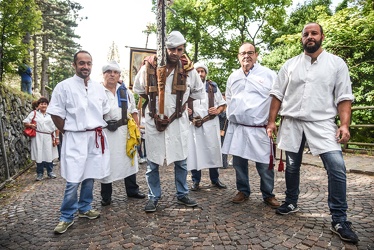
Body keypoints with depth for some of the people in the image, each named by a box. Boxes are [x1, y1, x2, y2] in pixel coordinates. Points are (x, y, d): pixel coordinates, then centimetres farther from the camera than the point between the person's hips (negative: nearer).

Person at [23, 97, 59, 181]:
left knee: (49, 155, 5)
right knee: (39, 155, 2)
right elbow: (25, 123, 9)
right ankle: (40, 173, 15)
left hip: (48, 137, 1)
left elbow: (56, 127, 6)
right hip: (38, 137, -1)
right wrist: (30, 125, -13)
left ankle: (50, 172, 19)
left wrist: (56, 138, 2)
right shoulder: (34, 113, 5)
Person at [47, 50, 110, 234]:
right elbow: (56, 114, -4)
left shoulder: (99, 87, 8)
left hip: (96, 137, 5)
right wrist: (69, 133, -4)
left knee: (89, 176, 13)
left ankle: (84, 208, 30)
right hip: (75, 138, -4)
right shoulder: (64, 86, -6)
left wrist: (98, 129, 11)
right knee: (73, 181, -4)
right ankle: (67, 217, 14)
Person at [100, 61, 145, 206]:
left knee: (129, 160, 13)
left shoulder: (126, 91, 10)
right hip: (106, 133, -4)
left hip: (125, 132, 4)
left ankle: (132, 190, 29)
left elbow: (134, 112, 12)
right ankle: (106, 196, 20)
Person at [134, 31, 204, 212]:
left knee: (181, 161, 10)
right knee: (153, 162, 7)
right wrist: (154, 100, 5)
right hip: (154, 120, -1)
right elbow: (138, 89, 10)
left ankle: (182, 194, 29)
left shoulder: (189, 70, -3)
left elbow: (199, 93, 11)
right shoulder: (149, 67, -6)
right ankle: (153, 197, 24)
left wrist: (182, 99, 5)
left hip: (178, 121, 1)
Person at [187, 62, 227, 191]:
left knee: (213, 150, 5)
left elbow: (223, 103, 13)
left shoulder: (213, 86, 10)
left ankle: (215, 179, 21)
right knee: (194, 151, 2)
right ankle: (196, 180, 15)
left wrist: (217, 111, -6)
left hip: (210, 123, 1)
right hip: (193, 124, -1)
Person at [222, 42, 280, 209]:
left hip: (260, 128, -4)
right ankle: (243, 191, 28)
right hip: (236, 127, 4)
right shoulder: (233, 77, 13)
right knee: (239, 162, 11)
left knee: (264, 164, 2)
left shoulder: (268, 74, -2)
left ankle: (268, 195, 22)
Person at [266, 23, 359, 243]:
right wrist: (272, 121, 1)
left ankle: (339, 220, 0)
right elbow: (277, 95, 8)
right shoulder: (290, 64, 9)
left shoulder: (337, 63, 5)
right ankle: (291, 203, 32)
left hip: (322, 124, -2)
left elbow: (344, 97, -1)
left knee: (337, 167, -14)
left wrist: (345, 125, -13)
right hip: (291, 123, 2)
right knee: (292, 167, 11)